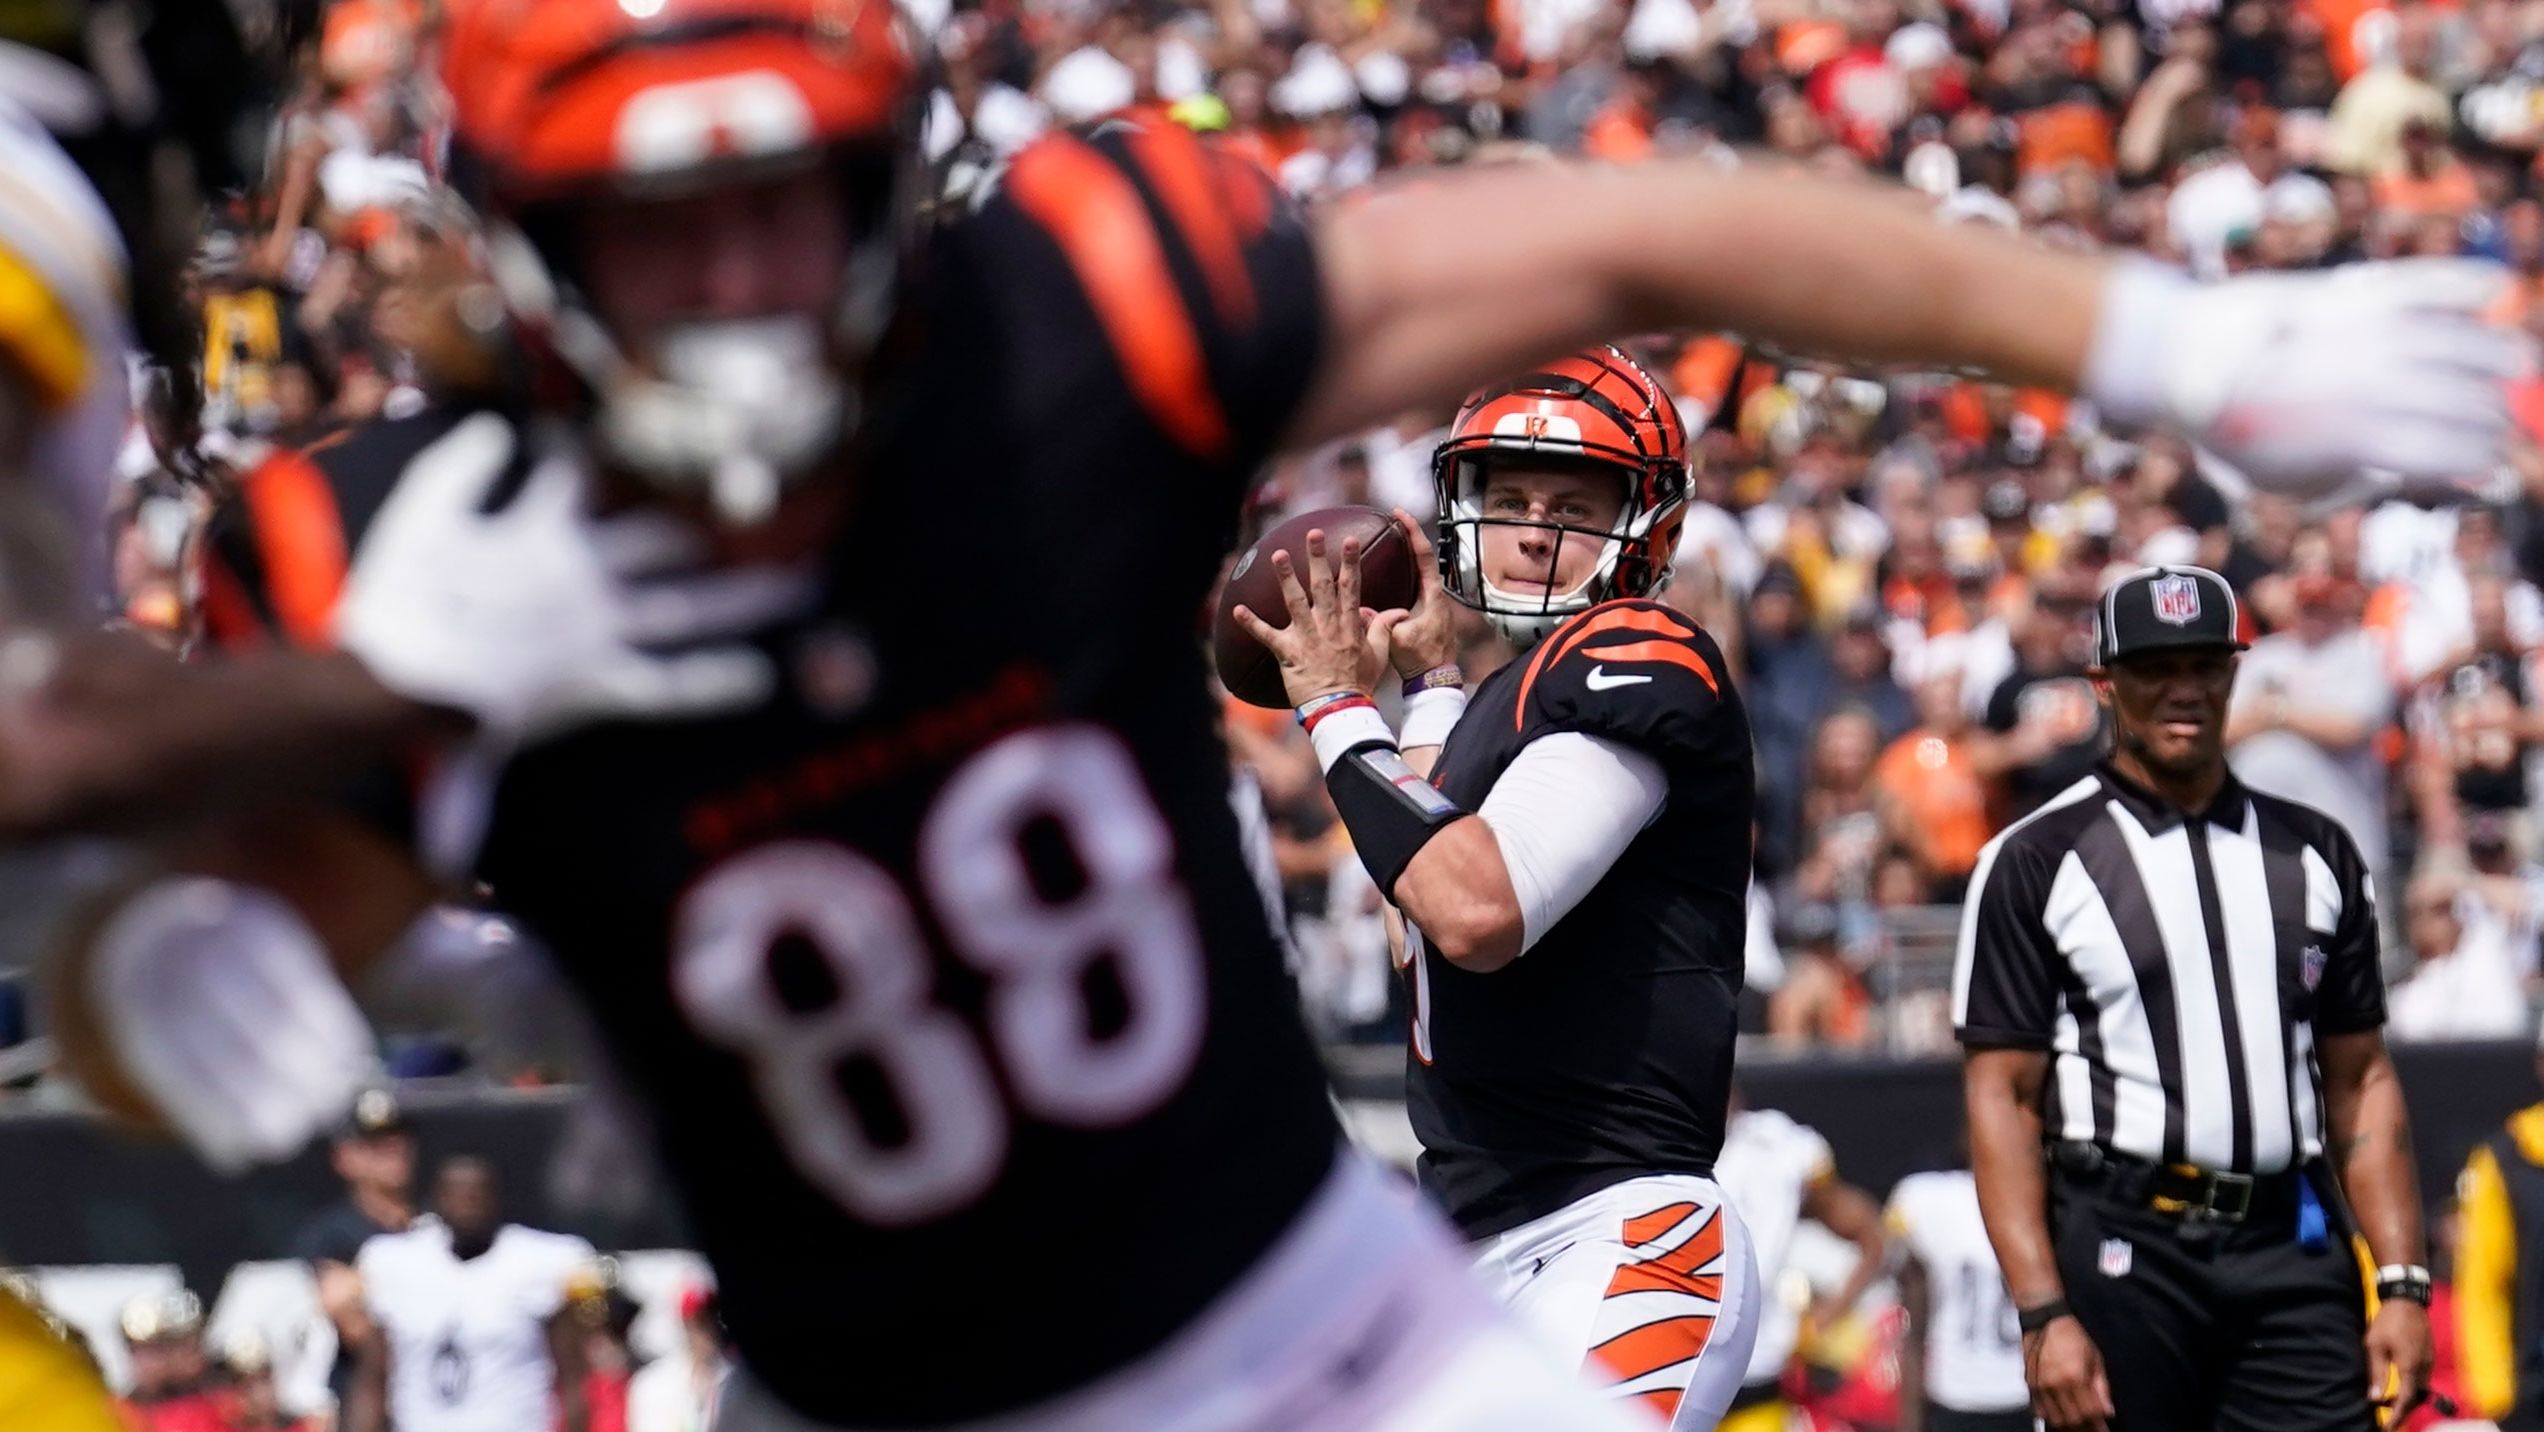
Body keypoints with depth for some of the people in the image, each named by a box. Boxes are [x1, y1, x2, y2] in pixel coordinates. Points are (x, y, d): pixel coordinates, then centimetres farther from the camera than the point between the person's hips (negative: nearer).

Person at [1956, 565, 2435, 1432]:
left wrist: (2402, 1284, 4)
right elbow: (2003, 1097, -4)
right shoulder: (2037, 862, 1)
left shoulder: (2315, 854, 14)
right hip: (2122, 1249, -3)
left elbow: (2360, 1080, 14)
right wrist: (2043, 1315, -13)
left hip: (2293, 1256, 3)